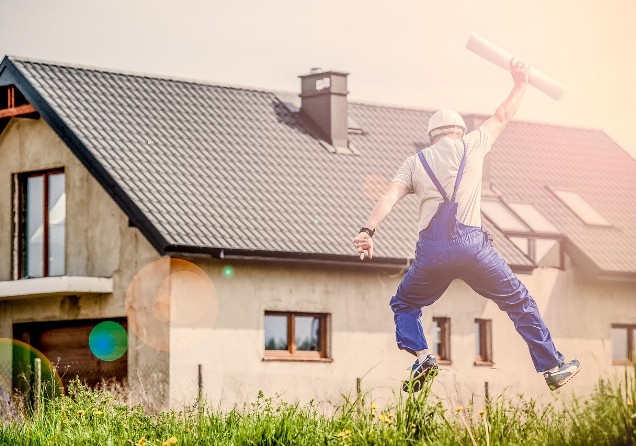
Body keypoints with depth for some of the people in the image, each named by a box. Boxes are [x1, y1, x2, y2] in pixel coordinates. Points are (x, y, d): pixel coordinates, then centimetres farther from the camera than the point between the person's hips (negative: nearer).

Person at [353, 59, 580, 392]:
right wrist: (520, 84, 46)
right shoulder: (470, 145, 15)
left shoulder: (415, 162, 17)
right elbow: (502, 117, 30)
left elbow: (390, 196, 1)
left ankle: (421, 355, -3)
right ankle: (552, 368, 9)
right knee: (519, 302, 11)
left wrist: (368, 230, -11)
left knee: (403, 305, 22)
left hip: (431, 249, 1)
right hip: (471, 244, -1)